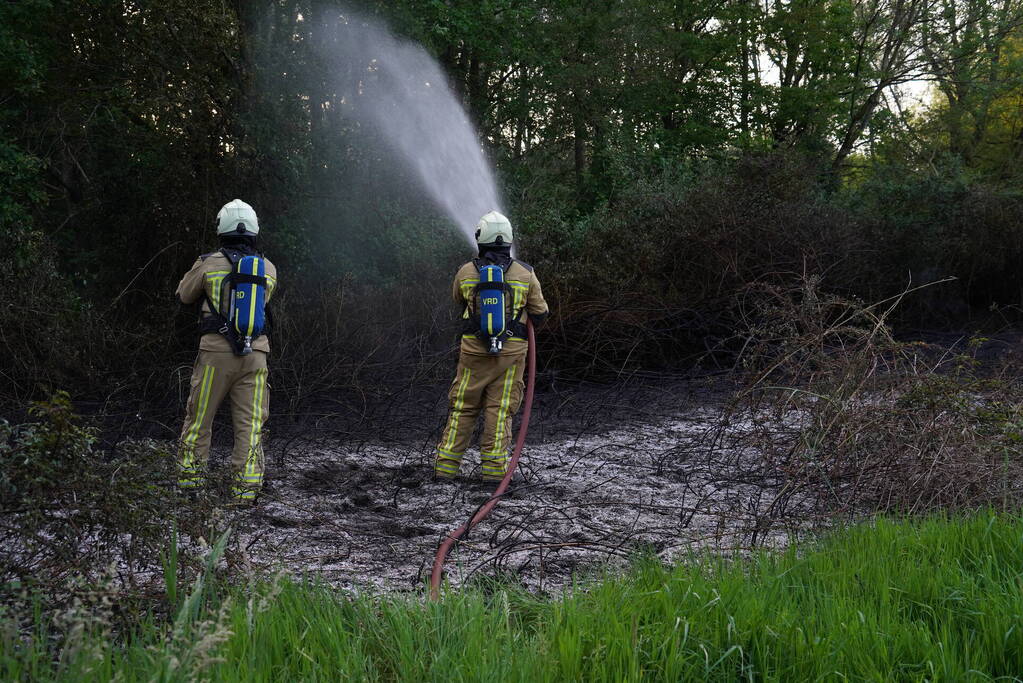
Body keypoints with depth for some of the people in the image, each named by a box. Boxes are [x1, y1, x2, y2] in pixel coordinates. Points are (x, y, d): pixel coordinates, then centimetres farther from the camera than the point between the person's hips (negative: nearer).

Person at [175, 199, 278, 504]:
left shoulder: (209, 263, -5)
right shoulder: (268, 268, 4)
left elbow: (185, 295, 12)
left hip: (217, 352, -2)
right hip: (255, 353, 2)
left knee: (199, 417, 11)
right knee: (250, 423, 5)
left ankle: (190, 478, 15)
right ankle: (246, 488, 2)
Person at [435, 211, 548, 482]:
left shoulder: (466, 272, -1)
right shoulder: (525, 273, -2)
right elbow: (540, 312, 6)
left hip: (474, 348, 1)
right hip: (511, 351, 0)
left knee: (462, 407, 9)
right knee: (500, 409, 4)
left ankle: (446, 465, 8)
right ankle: (494, 467, 1)